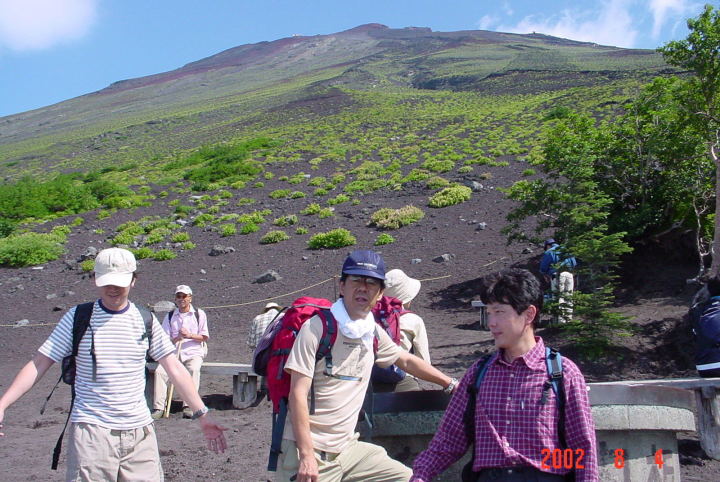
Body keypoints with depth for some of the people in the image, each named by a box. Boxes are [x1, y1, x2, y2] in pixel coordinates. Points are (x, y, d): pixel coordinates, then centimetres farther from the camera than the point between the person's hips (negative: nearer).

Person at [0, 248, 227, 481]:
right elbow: (38, 365, 1)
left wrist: (202, 415, 3)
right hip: (91, 432, -2)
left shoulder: (145, 320, 5)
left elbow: (175, 369, 6)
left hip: (140, 432, 2)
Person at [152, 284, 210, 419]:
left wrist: (189, 335, -13)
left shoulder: (199, 314, 8)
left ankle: (188, 406, -34)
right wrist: (177, 338, -13)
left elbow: (205, 337, 4)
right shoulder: (170, 316, 14)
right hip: (174, 353, 2)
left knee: (194, 369, -35)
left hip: (194, 352, -2)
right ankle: (158, 407, -24)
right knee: (159, 370, -25)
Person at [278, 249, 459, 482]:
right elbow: (298, 395, -15)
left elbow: (406, 360, 25)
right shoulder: (316, 328, -11)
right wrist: (307, 456, -19)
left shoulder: (374, 333, 7)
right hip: (307, 448, -6)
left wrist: (451, 383, 30)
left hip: (347, 448, 6)